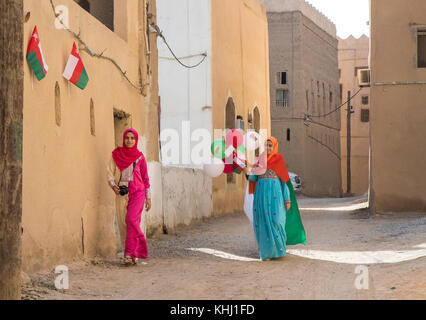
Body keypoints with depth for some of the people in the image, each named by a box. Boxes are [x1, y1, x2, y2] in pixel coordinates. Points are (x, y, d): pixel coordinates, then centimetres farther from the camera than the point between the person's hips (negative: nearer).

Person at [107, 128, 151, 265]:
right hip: (123, 192, 2)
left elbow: (145, 178, 9)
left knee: (132, 219, -17)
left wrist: (148, 197, 8)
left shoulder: (139, 157, 5)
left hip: (137, 192, -2)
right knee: (130, 222, 2)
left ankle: (130, 254, -18)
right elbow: (110, 173, 7)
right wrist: (113, 185, -13)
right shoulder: (116, 154, 7)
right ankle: (135, 253, 10)